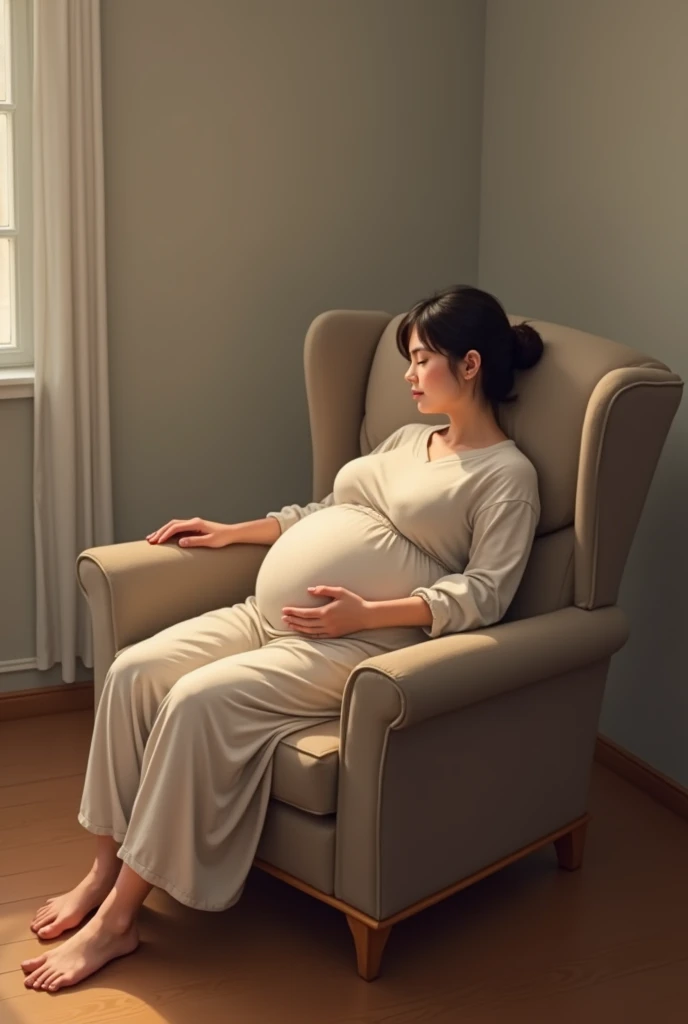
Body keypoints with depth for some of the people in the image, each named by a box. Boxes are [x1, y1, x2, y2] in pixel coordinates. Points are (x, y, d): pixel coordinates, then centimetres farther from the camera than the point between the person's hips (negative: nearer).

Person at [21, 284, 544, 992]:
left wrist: (368, 612, -22)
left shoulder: (507, 474, -1)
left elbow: (484, 592, -12)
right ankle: (104, 871, -3)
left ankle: (118, 918, -17)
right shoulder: (408, 439, 24)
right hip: (266, 614, 8)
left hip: (355, 642, -8)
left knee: (199, 700, -27)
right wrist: (230, 532, 23)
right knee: (133, 671, -13)